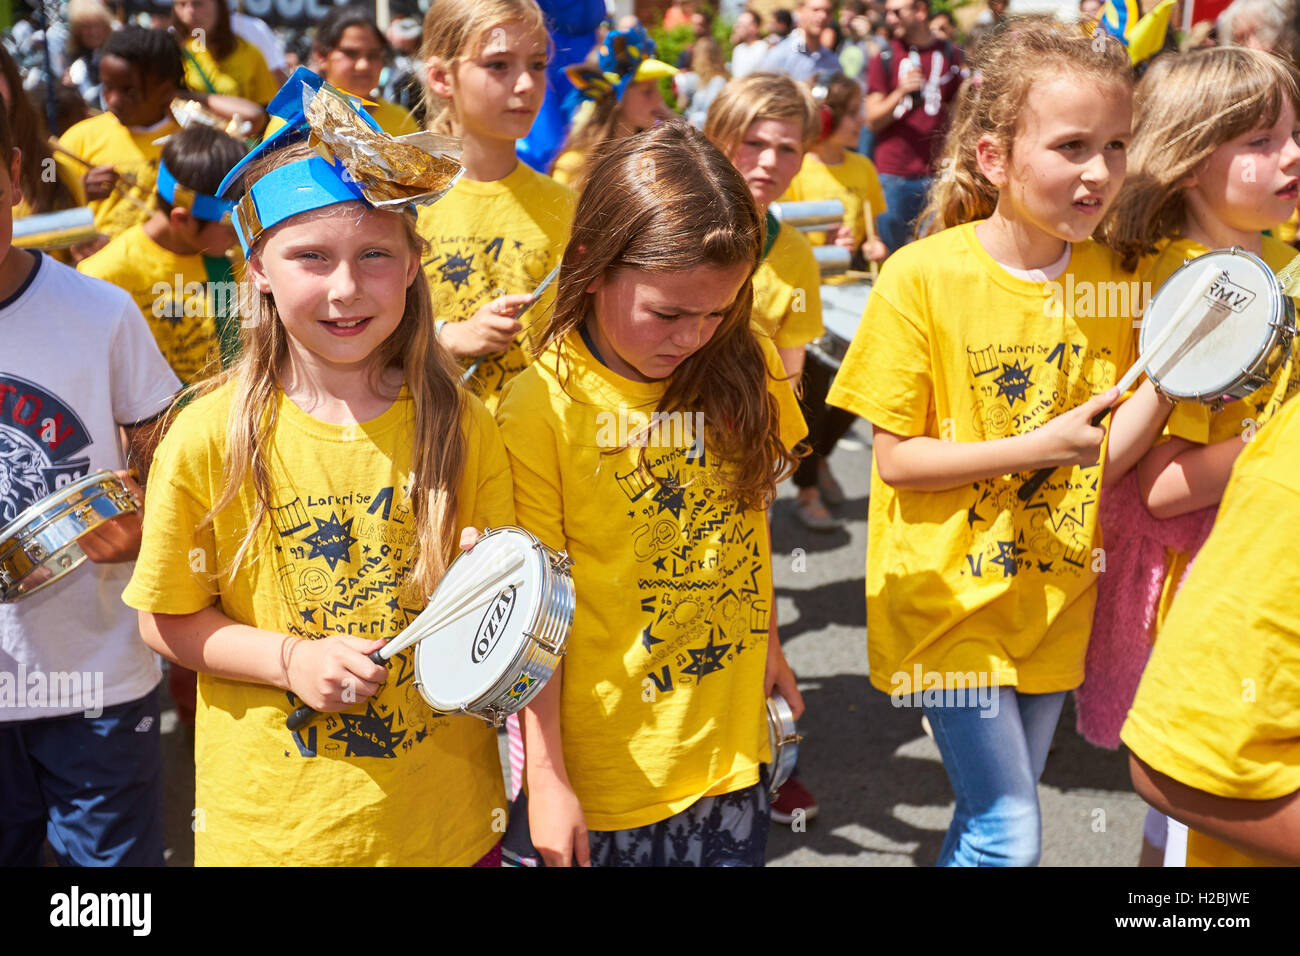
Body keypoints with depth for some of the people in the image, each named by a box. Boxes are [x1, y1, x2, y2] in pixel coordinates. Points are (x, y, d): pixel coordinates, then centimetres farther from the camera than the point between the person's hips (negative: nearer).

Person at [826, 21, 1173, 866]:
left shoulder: (1109, 281, -2)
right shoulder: (924, 275, -16)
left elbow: (1104, 460, -2)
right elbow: (894, 459, -14)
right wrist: (1040, 447, -23)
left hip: (1052, 596, 5)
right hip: (948, 596, -5)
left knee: (996, 820, 17)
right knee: (1010, 835, -4)